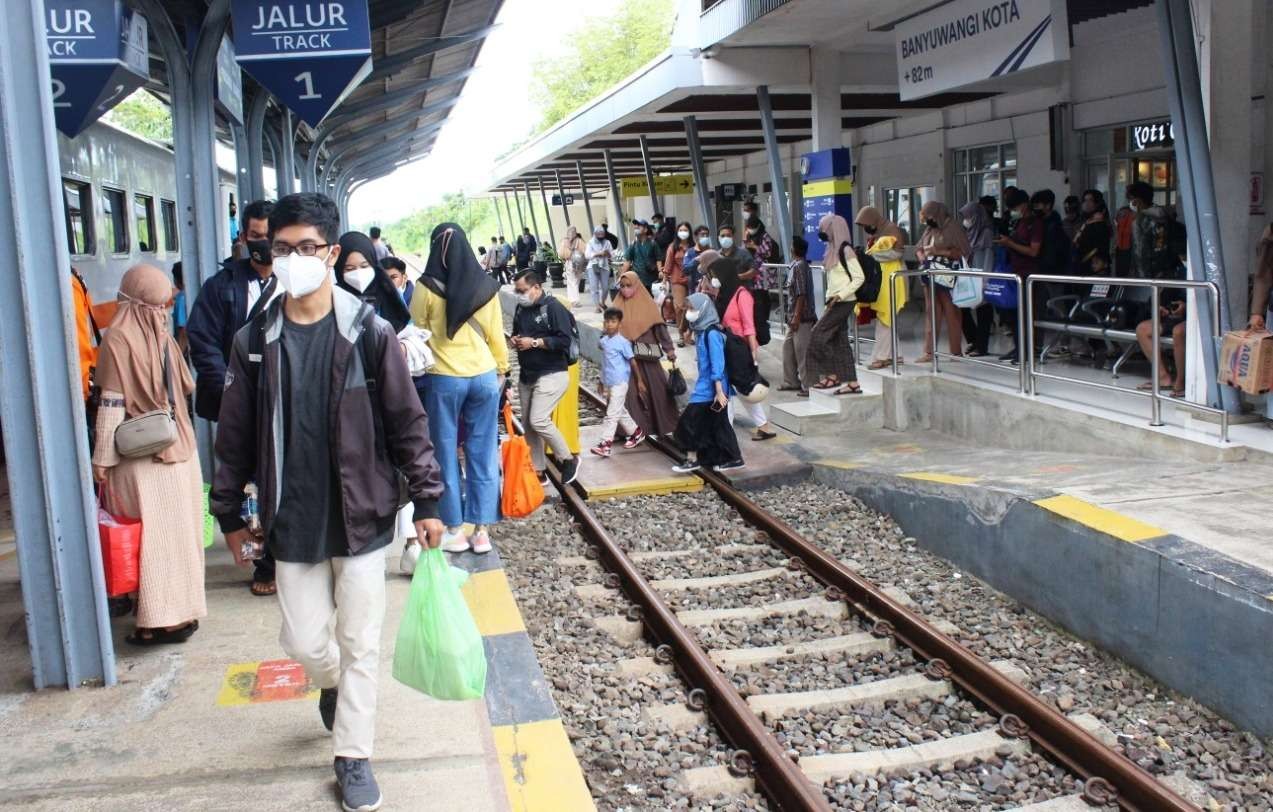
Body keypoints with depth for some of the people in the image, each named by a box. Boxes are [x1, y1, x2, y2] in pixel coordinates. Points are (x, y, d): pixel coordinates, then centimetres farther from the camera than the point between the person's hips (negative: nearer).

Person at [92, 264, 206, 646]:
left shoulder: (118, 337, -11)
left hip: (140, 455, -4)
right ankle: (182, 610, 19)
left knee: (151, 534, 0)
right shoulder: (162, 335, 3)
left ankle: (161, 620, 3)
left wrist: (102, 458, -7)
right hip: (179, 449, 5)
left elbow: (112, 402, -12)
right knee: (178, 531, 11)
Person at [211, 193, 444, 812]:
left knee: (360, 644, 7)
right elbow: (236, 436, 6)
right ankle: (332, 686, 44)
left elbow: (407, 423, -4)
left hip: (363, 516, -2)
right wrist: (229, 513, 10)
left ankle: (353, 756, 25)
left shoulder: (370, 333, -8)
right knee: (304, 641, 9)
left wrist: (426, 501, -5)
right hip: (293, 521, 2)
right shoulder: (255, 342, -1)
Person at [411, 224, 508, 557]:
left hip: (443, 378, -3)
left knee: (446, 454, 8)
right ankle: (481, 530, 11)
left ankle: (455, 531, 13)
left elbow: (416, 333, 0)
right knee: (483, 454, 8)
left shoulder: (426, 287, -7)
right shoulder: (486, 286, 2)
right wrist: (502, 370, 18)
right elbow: (496, 334, 7)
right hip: (484, 376, 3)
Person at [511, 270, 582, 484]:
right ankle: (537, 471, 18)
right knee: (527, 423, 8)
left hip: (551, 375, -8)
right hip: (526, 375, 8)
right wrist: (514, 339, 2)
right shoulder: (521, 308, 9)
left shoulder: (554, 308, -14)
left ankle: (568, 460, 3)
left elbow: (565, 340, -20)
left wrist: (534, 342, -21)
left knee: (539, 420, -17)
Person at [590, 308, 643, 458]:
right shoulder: (603, 340, 7)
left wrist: (639, 380, -4)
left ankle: (605, 444, -11)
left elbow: (632, 361, -7)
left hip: (619, 383, -7)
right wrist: (602, 381, 21)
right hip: (608, 383, 7)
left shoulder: (622, 342, -12)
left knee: (612, 413, -9)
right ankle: (636, 433, 34)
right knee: (620, 412, 17)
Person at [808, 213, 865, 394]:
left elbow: (859, 277, -16)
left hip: (844, 302, -9)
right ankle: (852, 383, 9)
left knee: (819, 335, -8)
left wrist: (840, 295, -22)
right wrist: (830, 301, 14)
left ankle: (831, 375, 0)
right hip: (835, 302, 9)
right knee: (840, 341, 7)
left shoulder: (845, 250, -12)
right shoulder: (833, 250, 13)